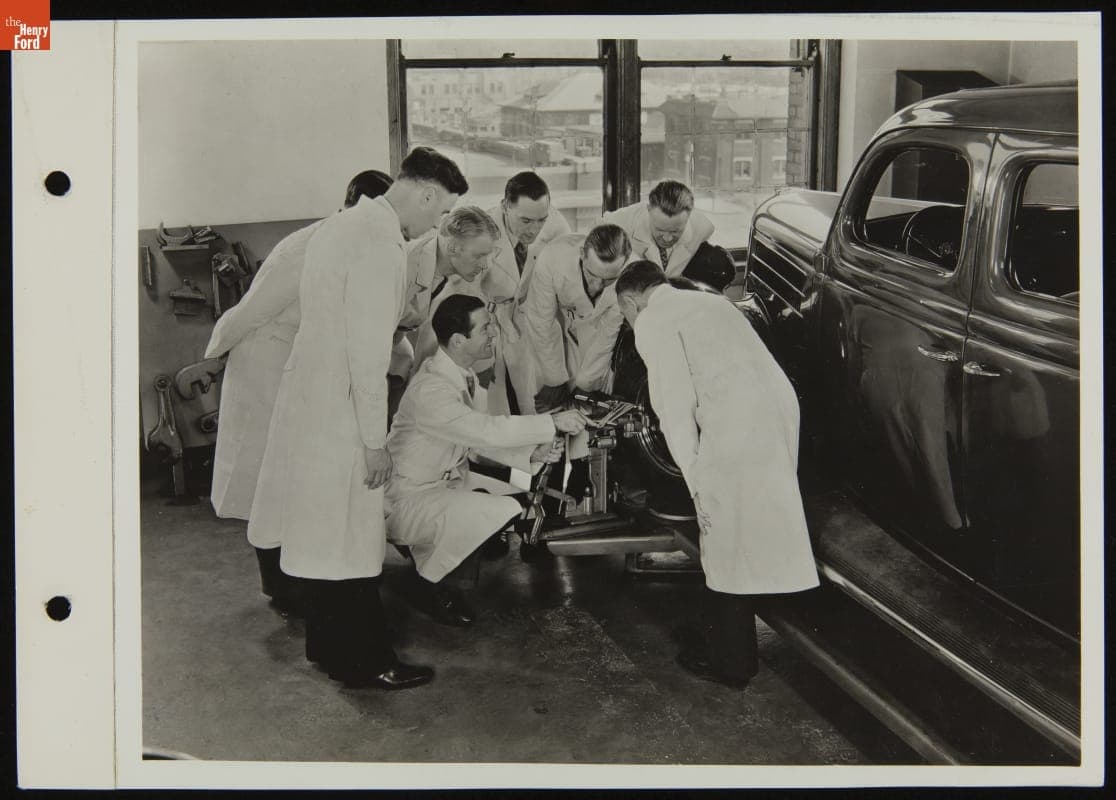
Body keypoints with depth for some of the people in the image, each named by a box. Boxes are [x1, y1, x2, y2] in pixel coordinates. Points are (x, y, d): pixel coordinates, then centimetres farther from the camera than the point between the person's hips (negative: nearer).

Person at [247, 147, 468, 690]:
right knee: (349, 538, 1)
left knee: (323, 532, 18)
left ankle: (327, 642, 32)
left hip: (309, 394, 10)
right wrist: (375, 439, -17)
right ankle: (362, 661, 14)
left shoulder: (344, 223, 11)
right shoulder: (380, 247, -20)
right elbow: (367, 350, -23)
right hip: (339, 409, -10)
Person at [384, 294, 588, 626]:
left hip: (448, 480, 9)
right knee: (501, 511, -27)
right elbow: (486, 430, -33)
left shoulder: (465, 376, 2)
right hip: (408, 497, -9)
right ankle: (430, 583, -5)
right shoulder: (430, 389, -28)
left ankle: (431, 548, 13)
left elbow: (479, 441, 3)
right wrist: (553, 423, -27)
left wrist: (532, 454, -12)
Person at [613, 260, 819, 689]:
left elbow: (676, 407, -7)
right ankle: (726, 636, 36)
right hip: (778, 408, 8)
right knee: (748, 537, 20)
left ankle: (730, 662, 19)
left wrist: (697, 482, -4)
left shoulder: (653, 322, 1)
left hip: (736, 429, -8)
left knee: (726, 541, 6)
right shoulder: (708, 300, 26)